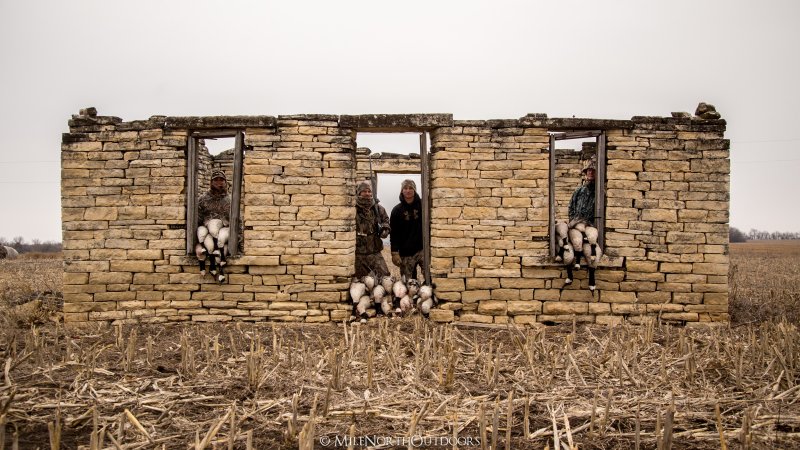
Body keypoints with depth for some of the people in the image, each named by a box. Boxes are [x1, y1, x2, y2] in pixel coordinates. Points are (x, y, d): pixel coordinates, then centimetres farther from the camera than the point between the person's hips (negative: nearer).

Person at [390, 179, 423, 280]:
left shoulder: (422, 206, 3)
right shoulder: (397, 210, 5)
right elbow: (394, 233, 3)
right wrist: (394, 252, -3)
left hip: (422, 249, -1)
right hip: (405, 253, 1)